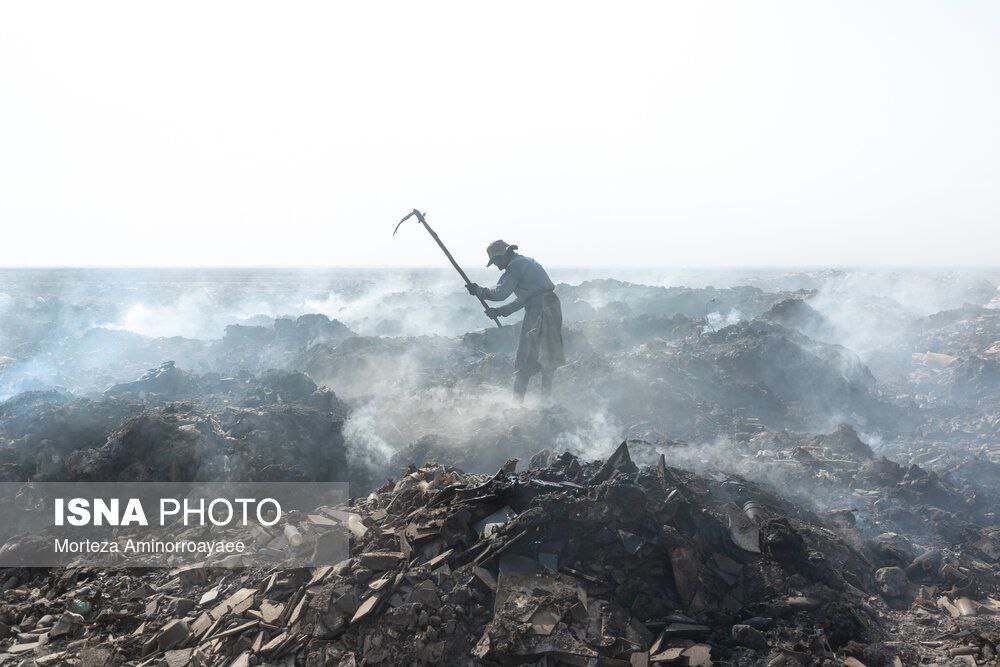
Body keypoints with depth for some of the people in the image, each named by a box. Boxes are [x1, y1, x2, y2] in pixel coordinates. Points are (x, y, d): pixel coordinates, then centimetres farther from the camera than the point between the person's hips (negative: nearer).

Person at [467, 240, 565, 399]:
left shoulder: (515, 266, -7)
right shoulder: (528, 262, 23)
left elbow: (500, 293, -15)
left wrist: (479, 290, 0)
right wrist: (501, 311, 23)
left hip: (538, 311, -9)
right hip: (553, 309, 9)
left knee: (525, 358, -4)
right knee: (548, 355, 16)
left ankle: (517, 399, -2)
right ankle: (547, 395, 22)